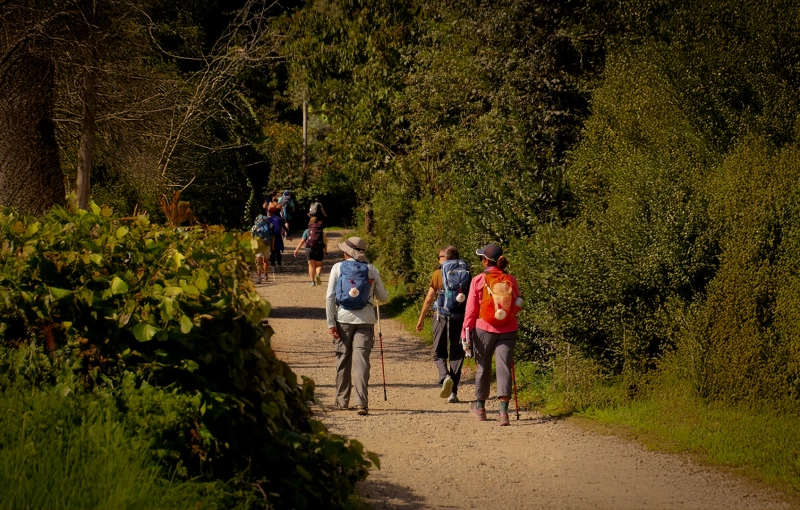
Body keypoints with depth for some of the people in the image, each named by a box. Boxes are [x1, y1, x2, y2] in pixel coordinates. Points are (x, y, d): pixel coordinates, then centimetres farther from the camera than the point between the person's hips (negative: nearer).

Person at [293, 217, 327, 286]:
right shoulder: (321, 231, 10)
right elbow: (325, 242, 7)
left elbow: (302, 241, 0)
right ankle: (318, 274, -20)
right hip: (319, 249, 0)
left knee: (311, 265, 10)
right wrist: (325, 251, 20)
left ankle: (313, 281, 7)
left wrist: (296, 250, 1)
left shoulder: (307, 231, 7)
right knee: (319, 265, 11)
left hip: (310, 249, 0)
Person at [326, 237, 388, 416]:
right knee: (361, 359, -5)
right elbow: (383, 298, 11)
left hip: (343, 318, 0)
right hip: (365, 320, 0)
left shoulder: (338, 268, 3)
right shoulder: (371, 270, 4)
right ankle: (361, 402, -17)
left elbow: (330, 297, -3)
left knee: (343, 359, 14)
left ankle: (342, 400, 24)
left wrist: (331, 323, -1)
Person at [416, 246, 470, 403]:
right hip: (461, 318, 2)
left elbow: (429, 299, -2)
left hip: (442, 317, -2)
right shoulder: (466, 274, 4)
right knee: (457, 355, 8)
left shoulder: (439, 273, -2)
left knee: (439, 354, 9)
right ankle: (453, 392, 5)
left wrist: (421, 319, 7)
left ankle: (445, 377, -20)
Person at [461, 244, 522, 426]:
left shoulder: (478, 281, -7)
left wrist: (465, 334, -2)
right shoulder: (511, 281, 0)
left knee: (483, 368, 14)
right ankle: (503, 411, -12)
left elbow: (471, 309, -6)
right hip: (507, 331, 1)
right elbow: (517, 306, 3)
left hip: (484, 329, -1)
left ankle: (480, 407, 30)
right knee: (504, 369, -1)